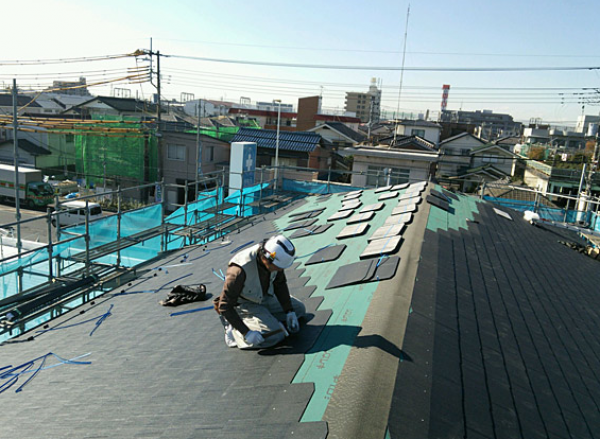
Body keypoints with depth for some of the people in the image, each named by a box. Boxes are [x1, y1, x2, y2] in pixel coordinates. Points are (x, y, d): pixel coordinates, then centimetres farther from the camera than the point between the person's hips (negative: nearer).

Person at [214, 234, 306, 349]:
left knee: (299, 309, 9)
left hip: (265, 297, 7)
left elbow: (280, 283, 0)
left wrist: (289, 311, -4)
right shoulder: (240, 270, -39)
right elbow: (224, 305, -30)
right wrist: (246, 332, -30)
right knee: (274, 336, -22)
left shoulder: (273, 256, -19)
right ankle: (233, 328, -4)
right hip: (244, 304, -7)